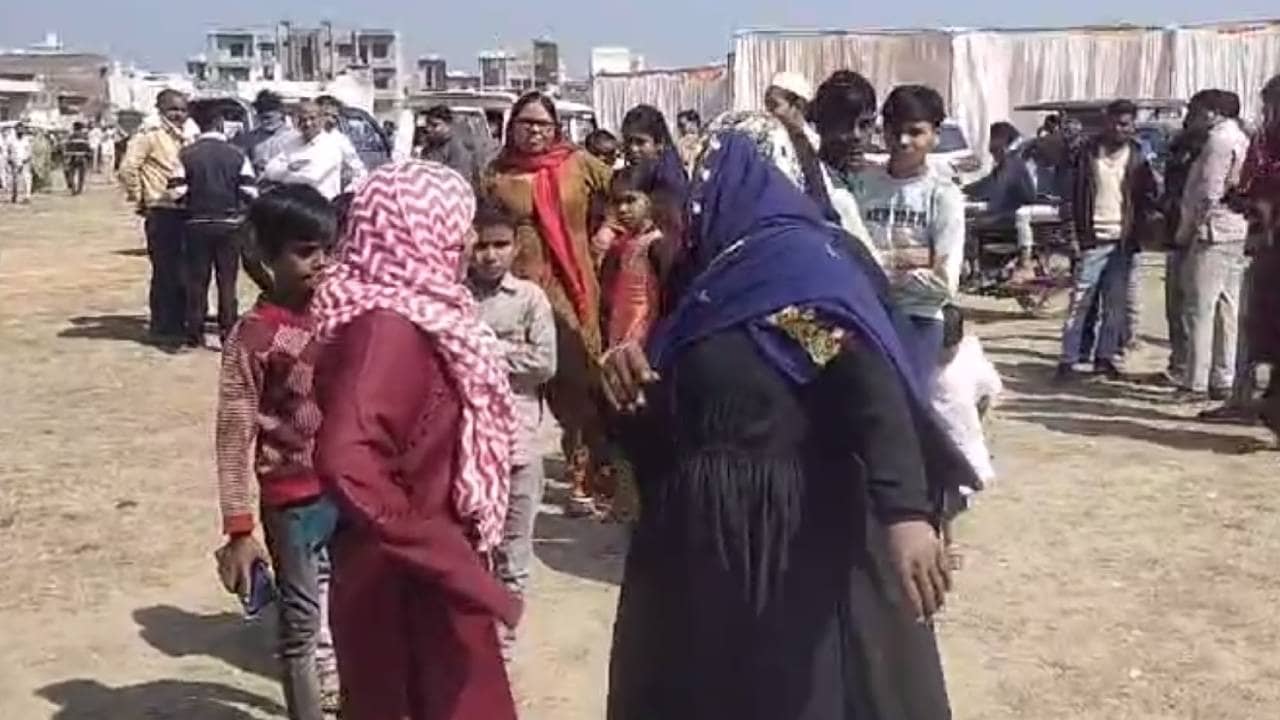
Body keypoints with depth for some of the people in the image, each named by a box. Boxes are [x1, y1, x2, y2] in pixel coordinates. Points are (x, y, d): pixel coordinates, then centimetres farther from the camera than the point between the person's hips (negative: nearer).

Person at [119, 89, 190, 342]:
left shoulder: (186, 138, 14)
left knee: (183, 273, 12)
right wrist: (139, 200, -9)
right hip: (162, 213, -7)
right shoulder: (150, 135, -9)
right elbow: (127, 168, -16)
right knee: (165, 273, -3)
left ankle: (178, 324, 22)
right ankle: (163, 329, 5)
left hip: (185, 212, 7)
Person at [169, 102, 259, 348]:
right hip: (229, 224, 0)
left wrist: (192, 204, 12)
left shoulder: (186, 155, -4)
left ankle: (195, 333, 9)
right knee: (227, 279, 7)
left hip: (197, 224, 0)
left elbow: (177, 192, -8)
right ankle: (228, 331, 6)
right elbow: (250, 192, -8)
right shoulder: (237, 154, -4)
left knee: (197, 280, 8)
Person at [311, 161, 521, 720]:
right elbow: (344, 462, -37)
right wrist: (452, 563, -30)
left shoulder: (409, 311, 4)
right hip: (407, 586, -9)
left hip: (428, 578, 9)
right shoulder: (388, 324, -23)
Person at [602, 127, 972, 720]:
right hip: (699, 535, 8)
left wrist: (906, 512, -39)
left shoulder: (801, 266, -13)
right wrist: (633, 377, -5)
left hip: (797, 536, -8)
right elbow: (668, 404, 17)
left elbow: (871, 390, -26)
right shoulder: (709, 277, 12)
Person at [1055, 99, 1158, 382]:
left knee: (1115, 303, 7)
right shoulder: (1090, 151, 2)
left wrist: (1136, 231, -2)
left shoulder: (1137, 156, 7)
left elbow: (1147, 195, 10)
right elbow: (1078, 193, 2)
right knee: (1080, 301, -3)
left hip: (1123, 241, 2)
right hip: (1095, 238, -2)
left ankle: (1105, 356, 15)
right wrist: (1082, 231, -5)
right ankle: (1068, 359, -1)